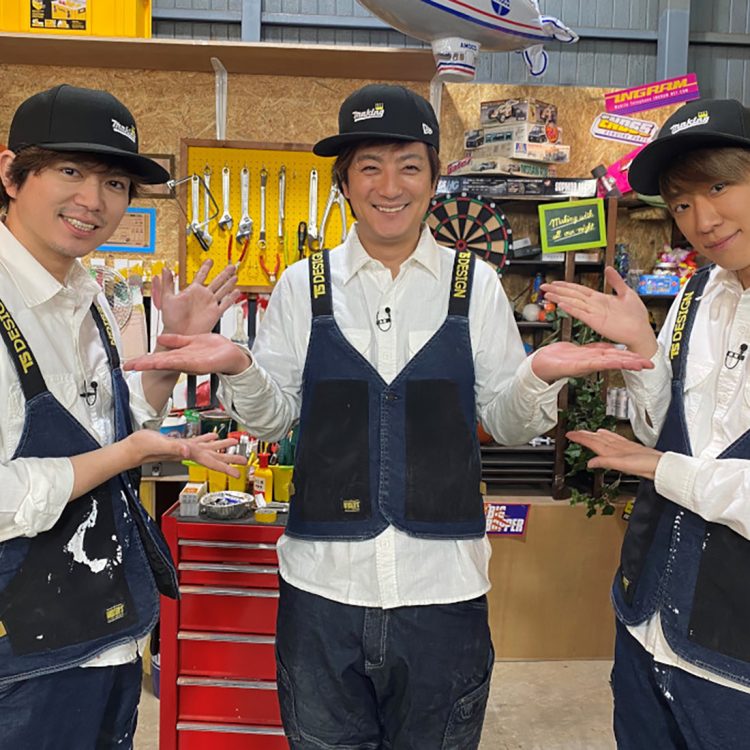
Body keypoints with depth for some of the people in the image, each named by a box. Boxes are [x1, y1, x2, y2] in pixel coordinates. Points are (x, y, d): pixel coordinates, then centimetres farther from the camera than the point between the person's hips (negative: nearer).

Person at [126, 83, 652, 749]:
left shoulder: (476, 285, 1)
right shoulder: (303, 286, 2)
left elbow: (507, 423, 3)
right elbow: (273, 418, 5)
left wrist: (540, 376, -17)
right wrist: (238, 369, -15)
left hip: (443, 587, 0)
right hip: (323, 582, 1)